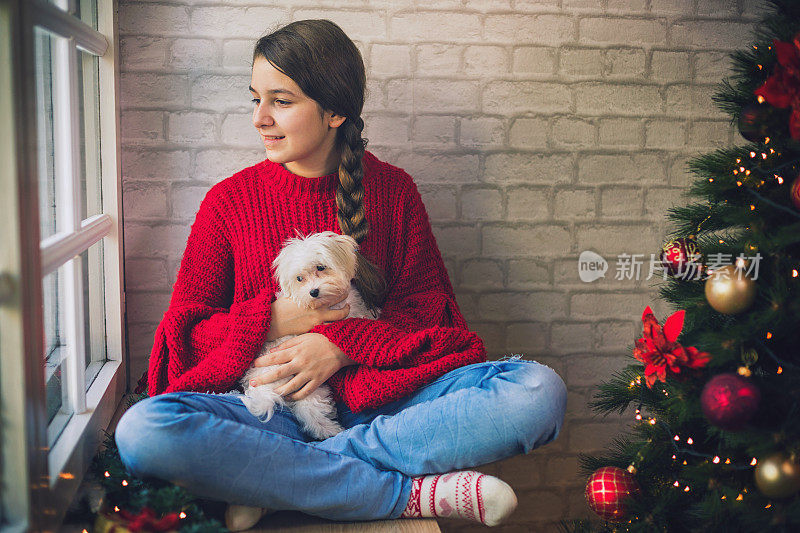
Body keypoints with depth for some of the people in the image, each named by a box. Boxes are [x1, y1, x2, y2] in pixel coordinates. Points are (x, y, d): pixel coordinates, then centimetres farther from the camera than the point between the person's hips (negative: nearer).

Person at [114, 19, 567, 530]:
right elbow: (185, 333, 6)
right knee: (142, 430, -32)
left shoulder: (394, 190, 6)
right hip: (269, 403, 0)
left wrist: (343, 344, -12)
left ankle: (277, 478, -24)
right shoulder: (229, 200, 5)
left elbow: (425, 312, 5)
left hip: (381, 395, 1)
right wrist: (271, 321, -11)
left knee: (539, 390, -24)